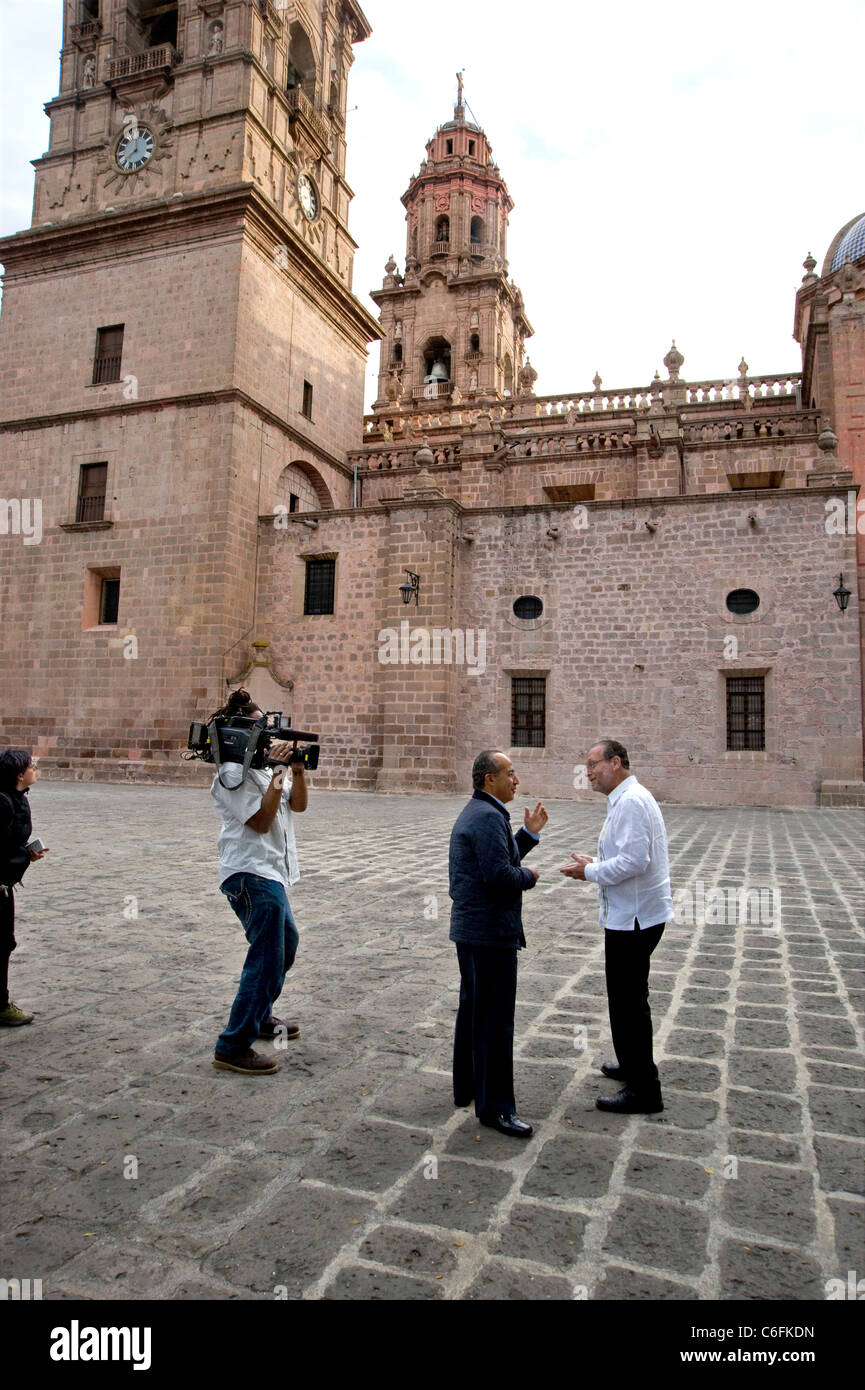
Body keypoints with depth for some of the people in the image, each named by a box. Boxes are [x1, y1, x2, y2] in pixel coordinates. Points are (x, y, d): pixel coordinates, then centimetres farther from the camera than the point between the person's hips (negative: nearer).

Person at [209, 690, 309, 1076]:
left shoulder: (264, 766, 13)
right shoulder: (233, 773, -14)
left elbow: (298, 804, 10)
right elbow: (261, 821, -20)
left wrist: (297, 768, -5)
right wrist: (278, 774, -21)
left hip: (271, 872, 10)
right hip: (252, 874, -10)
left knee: (286, 942, 24)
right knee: (267, 960, -11)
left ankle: (259, 1016, 40)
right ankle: (233, 1048, -4)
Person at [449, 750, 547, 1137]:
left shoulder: (473, 812, 14)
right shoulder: (489, 816, -20)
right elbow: (499, 875, -27)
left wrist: (530, 833, 14)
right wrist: (529, 877, -9)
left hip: (468, 927, 11)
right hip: (491, 931, -11)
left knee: (473, 1010, 20)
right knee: (495, 1020, -1)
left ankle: (467, 1087, 34)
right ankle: (494, 1106, 8)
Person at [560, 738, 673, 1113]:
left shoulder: (630, 802, -21)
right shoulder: (628, 798, 13)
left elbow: (634, 860, -28)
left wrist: (590, 872, -16)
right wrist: (596, 864, 9)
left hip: (634, 917, -11)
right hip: (636, 913, 11)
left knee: (628, 1001, -1)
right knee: (629, 997, 23)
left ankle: (644, 1092, 9)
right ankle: (633, 1065, 39)